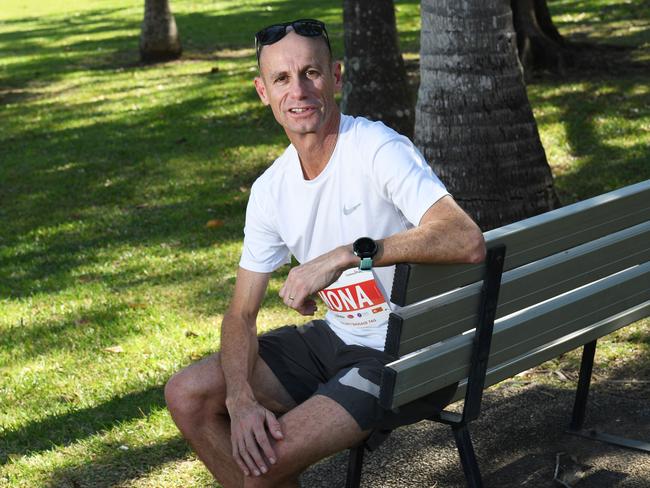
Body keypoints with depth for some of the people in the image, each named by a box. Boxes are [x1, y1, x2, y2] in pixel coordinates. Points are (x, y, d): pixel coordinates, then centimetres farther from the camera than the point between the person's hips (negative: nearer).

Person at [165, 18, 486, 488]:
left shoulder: (379, 149, -20)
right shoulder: (271, 189, 2)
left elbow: (468, 241, -35)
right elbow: (241, 313, 3)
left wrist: (346, 255, -38)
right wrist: (240, 397, -16)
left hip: (401, 356, -7)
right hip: (335, 338, 7)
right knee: (186, 396, 2)